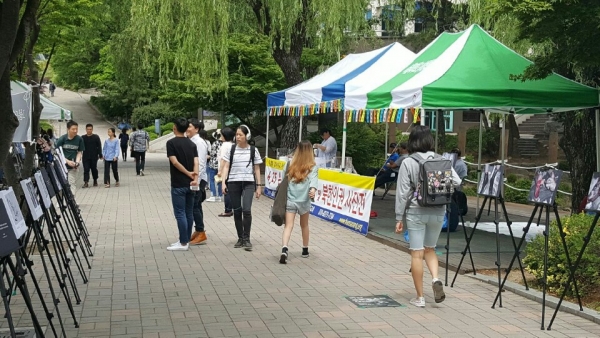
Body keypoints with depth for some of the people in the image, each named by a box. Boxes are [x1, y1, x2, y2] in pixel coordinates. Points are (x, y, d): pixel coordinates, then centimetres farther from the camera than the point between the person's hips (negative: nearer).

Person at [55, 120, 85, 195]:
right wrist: (68, 161, -15)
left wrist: (77, 161, -10)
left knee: (72, 183, -2)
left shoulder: (79, 139, -2)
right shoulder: (62, 139, -8)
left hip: (73, 167, 1)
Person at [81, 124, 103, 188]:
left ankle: (95, 181, 25)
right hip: (86, 157, 1)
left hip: (94, 157, -1)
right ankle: (86, 182, -10)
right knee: (86, 169, -6)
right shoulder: (83, 138, 6)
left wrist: (100, 155, -5)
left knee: (94, 169, 9)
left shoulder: (96, 137, 2)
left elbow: (99, 146, 1)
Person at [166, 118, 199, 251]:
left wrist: (188, 174, -9)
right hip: (190, 184, 6)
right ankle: (186, 240, 17)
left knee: (180, 213, -3)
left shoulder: (171, 143, -8)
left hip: (178, 184, -6)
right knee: (189, 213, 10)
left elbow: (175, 162, -16)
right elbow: (196, 162, -4)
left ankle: (183, 243, -2)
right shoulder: (192, 144, 9)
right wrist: (195, 177, -14)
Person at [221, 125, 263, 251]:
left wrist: (258, 186, 5)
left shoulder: (253, 150, 5)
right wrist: (223, 182, -6)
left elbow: (257, 169, 9)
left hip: (248, 183, -2)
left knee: (246, 210, -15)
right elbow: (226, 167, 5)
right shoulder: (231, 149, 6)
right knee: (237, 211, 6)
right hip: (233, 183, 2)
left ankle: (247, 239, -5)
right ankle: (240, 238, 19)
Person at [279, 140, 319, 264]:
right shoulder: (312, 167, -1)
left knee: (288, 226, -6)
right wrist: (313, 189, -34)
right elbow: (313, 179, -18)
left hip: (290, 200, 0)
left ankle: (284, 249, -30)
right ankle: (305, 250, 36)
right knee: (304, 225, 20)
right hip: (304, 201, 0)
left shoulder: (290, 164, 5)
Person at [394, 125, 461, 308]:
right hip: (438, 211, 3)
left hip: (416, 212, -3)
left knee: (417, 253, 4)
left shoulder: (408, 163, -9)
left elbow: (403, 193, -8)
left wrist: (399, 218, -2)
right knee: (430, 249, 21)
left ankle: (420, 297, 9)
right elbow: (457, 182, -4)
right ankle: (436, 278, -3)